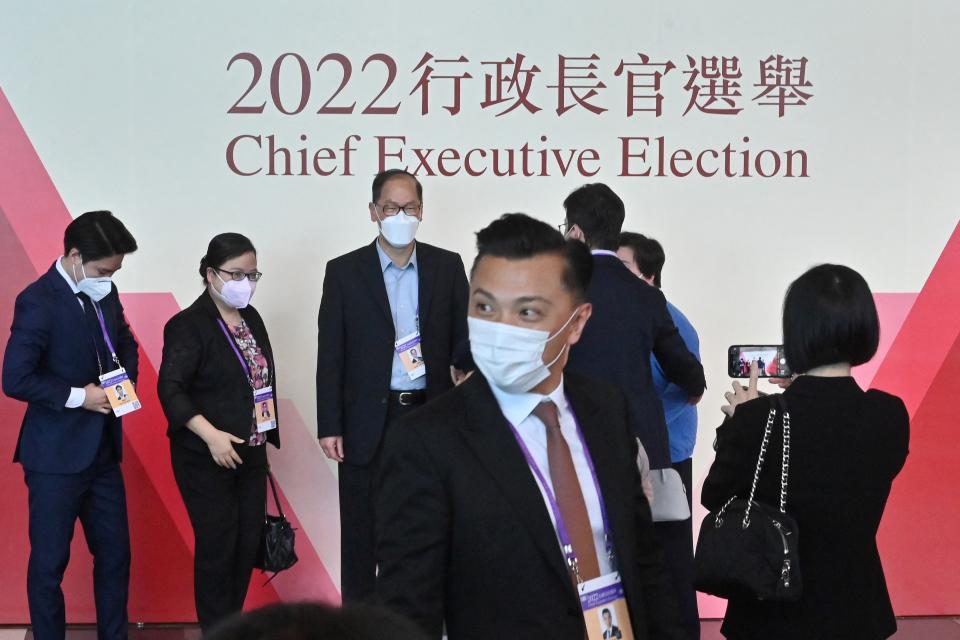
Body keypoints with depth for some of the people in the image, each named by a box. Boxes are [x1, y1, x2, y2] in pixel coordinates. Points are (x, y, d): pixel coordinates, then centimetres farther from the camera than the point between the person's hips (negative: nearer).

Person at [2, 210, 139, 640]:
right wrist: (79, 397, -18)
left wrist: (126, 377, 2)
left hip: (103, 449, 7)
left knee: (115, 552, 14)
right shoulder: (38, 300, -17)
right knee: (50, 560, 6)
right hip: (56, 456, -7)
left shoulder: (104, 292, 4)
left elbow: (124, 342, 21)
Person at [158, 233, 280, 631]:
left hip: (250, 453, 7)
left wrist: (266, 439, 15)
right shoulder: (188, 325, -12)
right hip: (206, 458, -7)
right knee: (217, 546, -3)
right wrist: (211, 435, -28)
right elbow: (170, 388, -19)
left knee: (248, 543, 8)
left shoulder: (251, 318, 11)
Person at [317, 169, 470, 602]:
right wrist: (329, 427, -5)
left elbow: (463, 341, 6)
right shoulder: (344, 271, 1)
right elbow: (330, 356, 0)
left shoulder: (448, 267, 5)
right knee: (361, 532, 5)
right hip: (368, 422, -1)